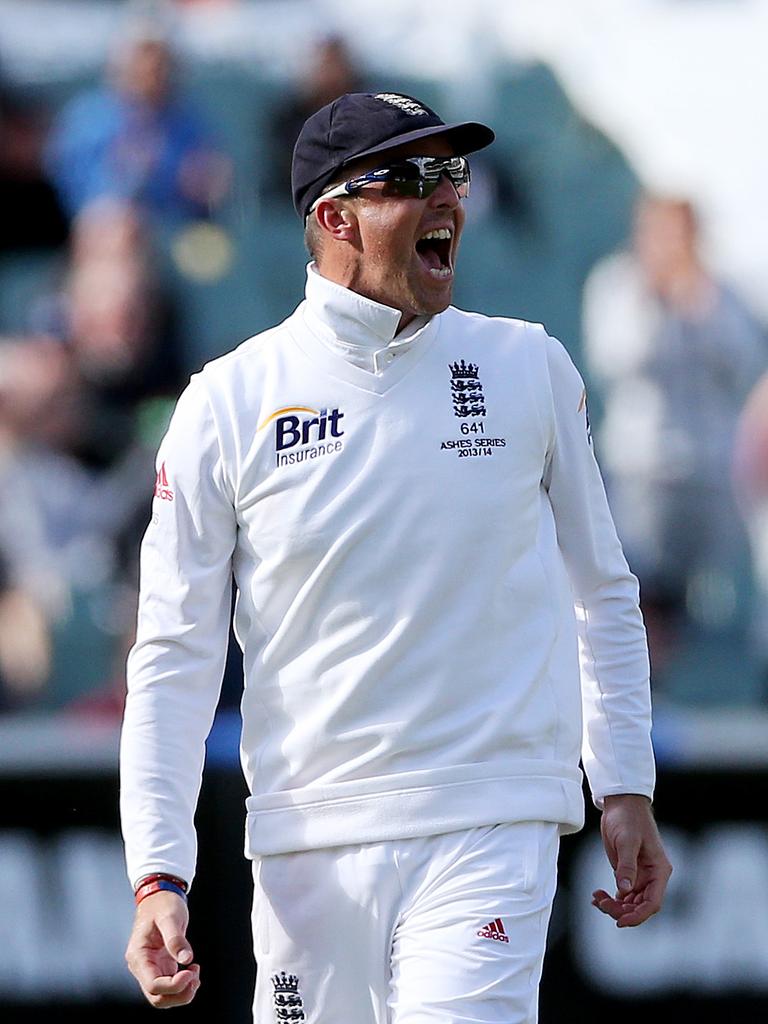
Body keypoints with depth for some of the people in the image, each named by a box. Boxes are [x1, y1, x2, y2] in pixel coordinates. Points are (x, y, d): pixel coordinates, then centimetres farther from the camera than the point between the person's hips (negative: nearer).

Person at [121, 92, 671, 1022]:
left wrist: (626, 790, 9)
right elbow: (174, 654, 1)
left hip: (489, 831, 0)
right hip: (308, 840, 1)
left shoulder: (530, 369, 5)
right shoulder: (229, 403, 1)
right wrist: (158, 876, -8)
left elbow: (603, 594, 16)